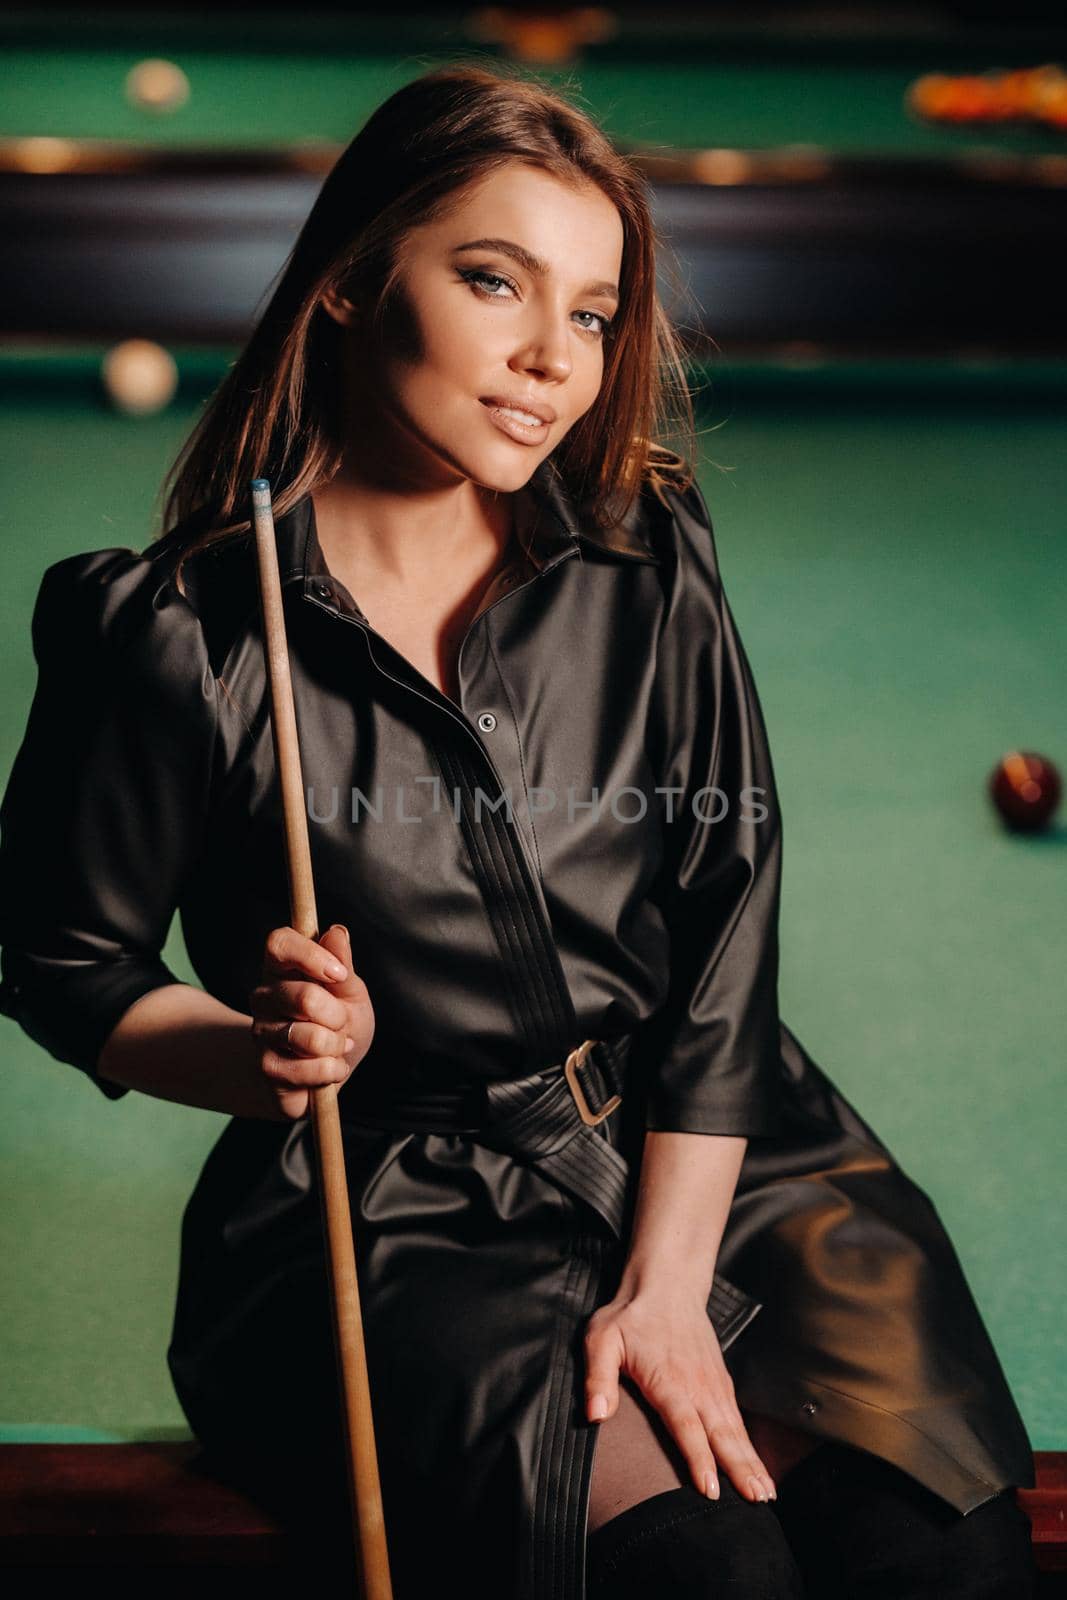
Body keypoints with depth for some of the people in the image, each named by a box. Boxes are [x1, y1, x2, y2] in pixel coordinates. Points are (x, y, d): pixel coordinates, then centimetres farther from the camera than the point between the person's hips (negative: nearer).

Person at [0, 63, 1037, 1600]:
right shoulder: (175, 638, -9)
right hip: (400, 1226, -3)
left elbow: (728, 940, -1)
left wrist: (670, 1284, -9)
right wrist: (261, 1054, -16)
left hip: (710, 1160, 3)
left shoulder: (647, 566, 0)